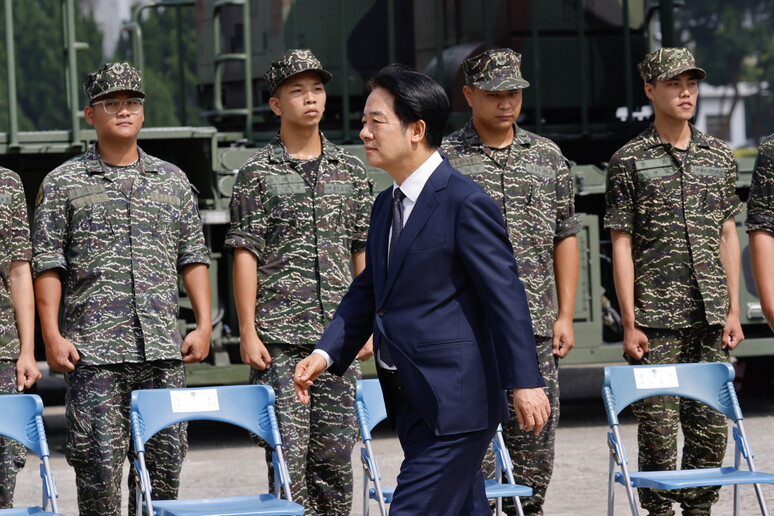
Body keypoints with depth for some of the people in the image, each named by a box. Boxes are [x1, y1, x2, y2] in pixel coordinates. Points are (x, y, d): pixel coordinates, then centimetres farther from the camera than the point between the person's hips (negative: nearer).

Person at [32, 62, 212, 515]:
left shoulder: (172, 180, 14)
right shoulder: (63, 183, 5)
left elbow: (193, 257, 15)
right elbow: (48, 263, 1)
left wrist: (204, 324, 6)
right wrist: (52, 335, -7)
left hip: (164, 348, 3)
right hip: (93, 349, -3)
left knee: (165, 461, 3)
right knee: (100, 463, -5)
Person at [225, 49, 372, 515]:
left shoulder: (350, 170, 11)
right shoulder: (258, 172, 1)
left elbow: (364, 251, 13)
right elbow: (246, 254, -2)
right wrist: (248, 331, -8)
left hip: (337, 334, 3)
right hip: (279, 335, -3)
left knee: (336, 450, 5)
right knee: (288, 449, -6)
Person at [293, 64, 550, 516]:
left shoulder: (466, 203, -13)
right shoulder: (386, 206, 14)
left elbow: (506, 295, -15)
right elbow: (367, 290, 19)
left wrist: (524, 381, -17)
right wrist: (327, 353, 5)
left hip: (455, 401, -9)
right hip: (411, 402, 9)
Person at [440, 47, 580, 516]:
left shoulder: (548, 156, 12)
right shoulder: (443, 158, 1)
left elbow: (566, 238, 14)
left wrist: (565, 315, 8)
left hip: (536, 329, 4)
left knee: (536, 439, 6)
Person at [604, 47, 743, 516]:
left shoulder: (720, 157, 11)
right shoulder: (629, 161, 0)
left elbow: (728, 235, 14)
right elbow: (622, 244, -2)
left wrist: (733, 310, 7)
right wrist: (630, 323, -7)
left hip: (710, 318, 4)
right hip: (656, 320, -3)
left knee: (711, 425, 5)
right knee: (659, 427, -2)